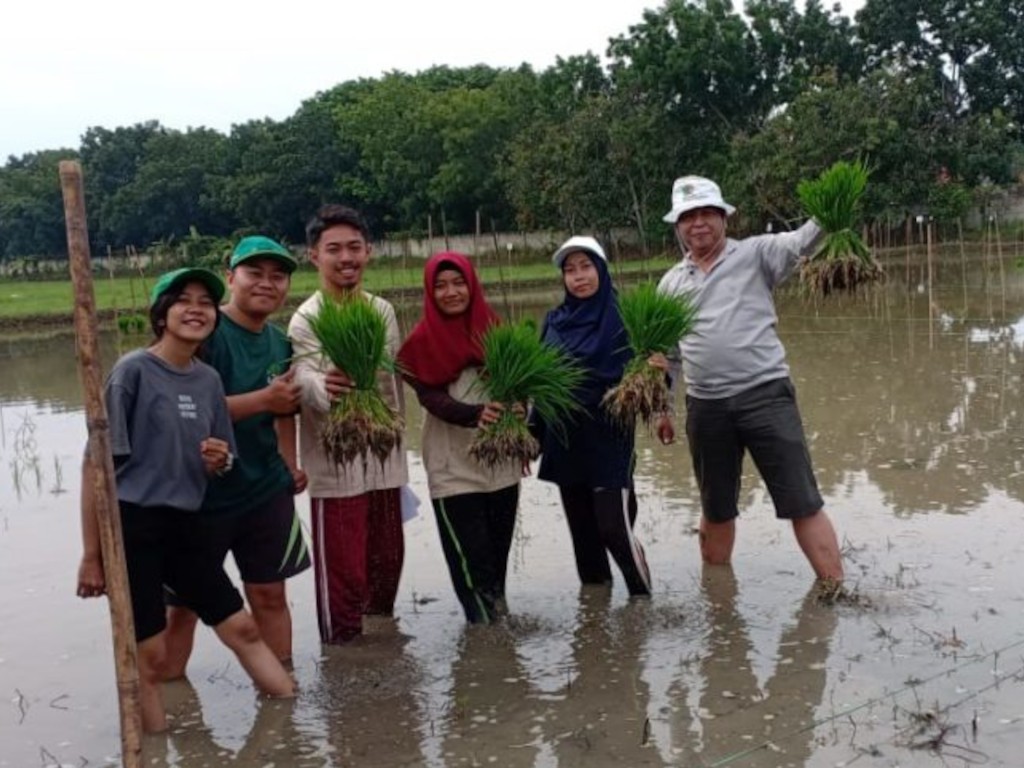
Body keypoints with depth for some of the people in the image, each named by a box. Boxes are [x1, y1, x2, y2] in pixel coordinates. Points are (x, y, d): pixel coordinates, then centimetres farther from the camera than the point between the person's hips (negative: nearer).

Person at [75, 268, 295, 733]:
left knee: (241, 628, 10)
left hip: (181, 526, 6)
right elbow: (96, 464, -12)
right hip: (129, 526, -6)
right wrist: (91, 553, -12)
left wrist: (219, 460, -7)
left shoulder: (208, 380, 8)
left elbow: (217, 465, 19)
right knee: (150, 655, 0)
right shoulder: (133, 370, -11)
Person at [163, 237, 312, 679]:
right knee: (182, 604, 6)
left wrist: (290, 465, 10)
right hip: (201, 493, -6)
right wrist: (263, 398, -25)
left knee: (270, 594, 13)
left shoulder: (280, 342, 6)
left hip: (267, 492, 6)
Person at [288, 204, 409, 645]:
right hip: (335, 463, -6)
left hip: (384, 457, 6)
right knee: (342, 568, 0)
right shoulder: (306, 320, -12)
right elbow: (306, 383, -30)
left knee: (388, 558, 18)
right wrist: (326, 389, -53)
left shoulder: (383, 311, 7)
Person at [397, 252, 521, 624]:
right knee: (471, 554, -1)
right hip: (453, 466, -3)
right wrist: (475, 414, -29)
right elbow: (430, 396, -13)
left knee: (499, 548, 14)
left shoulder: (494, 329, 6)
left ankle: (498, 615, 33)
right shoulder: (422, 341, -4)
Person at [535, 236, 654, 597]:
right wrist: (532, 433, 8)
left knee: (614, 528, -9)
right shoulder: (554, 321, 8)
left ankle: (643, 598, 9)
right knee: (583, 531, 12)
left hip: (609, 440, -5)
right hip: (565, 442, 5)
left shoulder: (621, 317, -5)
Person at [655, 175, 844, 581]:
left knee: (802, 502, -2)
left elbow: (802, 241, -18)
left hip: (765, 394, -4)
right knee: (716, 509, 17)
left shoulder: (755, 254, 0)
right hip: (705, 406, 4)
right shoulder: (671, 282, 12)